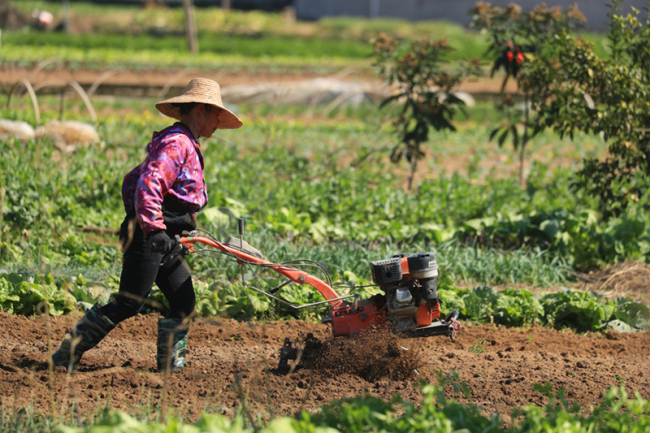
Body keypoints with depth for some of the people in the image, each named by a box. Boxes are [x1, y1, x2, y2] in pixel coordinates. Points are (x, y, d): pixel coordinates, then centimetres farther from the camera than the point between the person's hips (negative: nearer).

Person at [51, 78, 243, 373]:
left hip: (162, 238, 11)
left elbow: (133, 180, 25)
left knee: (184, 302, 8)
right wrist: (153, 228, -29)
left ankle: (170, 364, 13)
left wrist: (136, 217, 25)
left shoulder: (185, 146, 20)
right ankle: (67, 354, -3)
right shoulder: (177, 143, -14)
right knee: (128, 305, -9)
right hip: (148, 237, -11)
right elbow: (148, 185, -26)